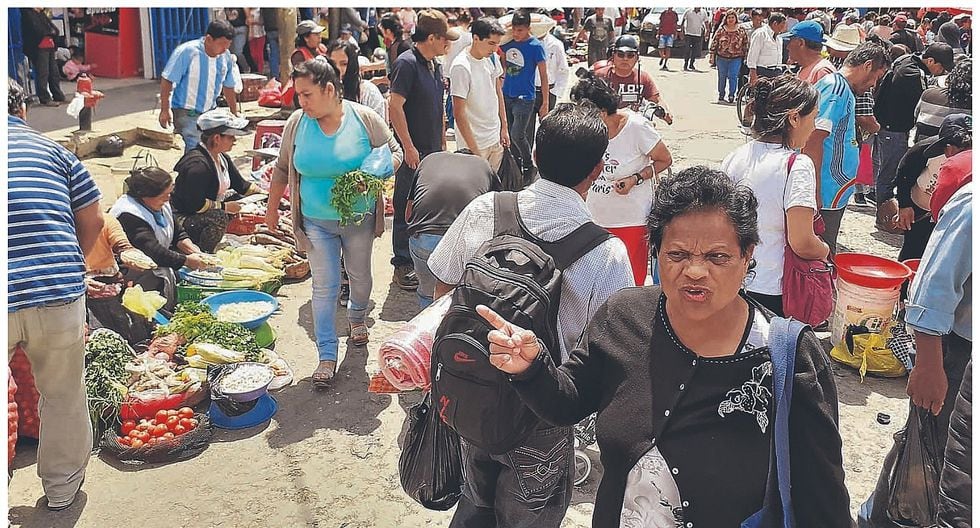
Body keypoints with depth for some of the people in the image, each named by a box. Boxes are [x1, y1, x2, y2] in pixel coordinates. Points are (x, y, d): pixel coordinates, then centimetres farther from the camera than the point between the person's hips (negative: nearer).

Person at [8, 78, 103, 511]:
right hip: (59, 296, 0)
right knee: (63, 397, 19)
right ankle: (62, 486, 35)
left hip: (9, 302, 0)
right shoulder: (51, 149, 8)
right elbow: (93, 221, 9)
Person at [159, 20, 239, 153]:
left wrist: (234, 113, 20)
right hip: (186, 112, -6)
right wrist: (164, 110, -14)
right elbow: (167, 80, -12)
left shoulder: (226, 57, 0)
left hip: (210, 112, 6)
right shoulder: (186, 52, -17)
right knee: (195, 146, -19)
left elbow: (228, 87, 14)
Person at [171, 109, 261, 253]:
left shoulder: (222, 158, 4)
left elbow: (242, 185, 13)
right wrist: (225, 207, -23)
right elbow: (195, 204, -30)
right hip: (183, 218, -10)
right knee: (219, 217, -34)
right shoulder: (198, 165, -27)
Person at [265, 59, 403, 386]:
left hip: (359, 219, 0)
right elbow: (282, 169, 7)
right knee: (324, 287, 0)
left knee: (360, 277, 17)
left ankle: (357, 317, 49)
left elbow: (394, 154, -3)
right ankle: (327, 355, 9)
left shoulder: (365, 119, -12)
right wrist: (272, 208, 14)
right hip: (316, 222, 0)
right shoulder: (297, 123, -6)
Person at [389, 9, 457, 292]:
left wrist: (442, 144, 19)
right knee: (407, 210, 0)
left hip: (433, 151, 8)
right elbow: (395, 107, -19)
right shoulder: (407, 63, -14)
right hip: (413, 153, -8)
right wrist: (409, 148, -20)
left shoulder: (435, 66, 13)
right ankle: (403, 267, 10)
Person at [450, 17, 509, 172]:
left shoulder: (492, 57, 2)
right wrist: (474, 151, -20)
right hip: (475, 142, -7)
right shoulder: (461, 67, -20)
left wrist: (504, 127, 14)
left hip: (495, 138, 7)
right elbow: (459, 114, -20)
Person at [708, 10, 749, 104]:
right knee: (722, 77, 10)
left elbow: (746, 43, 7)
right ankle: (721, 95, 24)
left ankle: (731, 95, -2)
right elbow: (714, 43, 3)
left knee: (733, 76, -11)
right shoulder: (721, 30, 0)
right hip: (721, 58, 1)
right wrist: (711, 56, -1)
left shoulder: (741, 30, 1)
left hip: (736, 58, -1)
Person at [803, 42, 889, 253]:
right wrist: (814, 195, -25)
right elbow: (813, 141, -23)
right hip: (827, 195, -10)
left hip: (833, 194, 10)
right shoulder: (837, 89, -15)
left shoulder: (839, 87, 16)